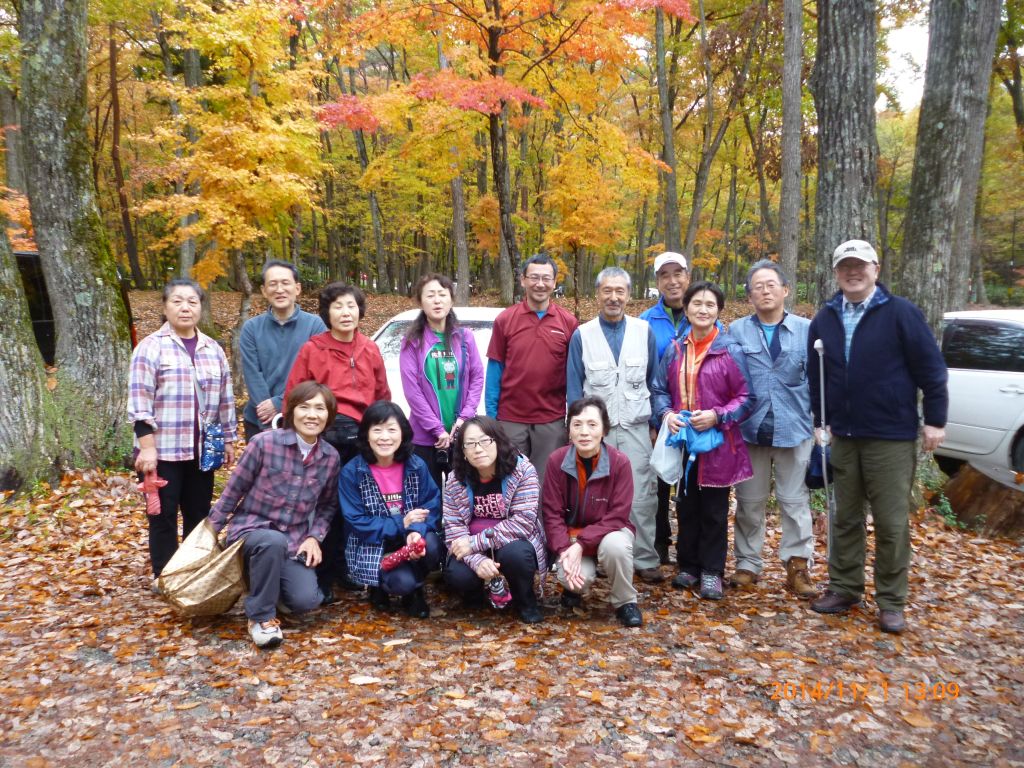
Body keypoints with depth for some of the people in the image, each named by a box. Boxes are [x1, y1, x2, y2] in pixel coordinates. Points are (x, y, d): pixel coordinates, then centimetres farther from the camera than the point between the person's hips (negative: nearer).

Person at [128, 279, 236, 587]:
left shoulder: (214, 350, 11)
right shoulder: (151, 347, -4)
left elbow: (225, 399, 15)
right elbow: (139, 400, -10)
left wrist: (228, 439, 13)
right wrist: (147, 446, -15)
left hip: (202, 449, 5)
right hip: (164, 449, -4)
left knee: (199, 513, 11)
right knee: (164, 515, 3)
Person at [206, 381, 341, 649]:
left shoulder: (331, 457, -2)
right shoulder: (264, 443, -14)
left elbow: (328, 505, 10)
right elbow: (233, 490, -4)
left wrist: (314, 537, -5)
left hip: (294, 542, 3)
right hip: (251, 529, -3)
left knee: (306, 600, -21)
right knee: (273, 541, -39)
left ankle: (271, 584, 16)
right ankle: (261, 616, -16)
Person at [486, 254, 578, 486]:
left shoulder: (568, 323, 1)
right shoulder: (504, 320, 0)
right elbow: (495, 369, 3)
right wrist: (491, 414, -1)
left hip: (552, 421, 0)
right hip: (510, 419, 0)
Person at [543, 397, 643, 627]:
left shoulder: (619, 462, -18)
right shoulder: (557, 460, -13)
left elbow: (618, 516, -18)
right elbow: (552, 513, -11)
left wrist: (581, 544, -29)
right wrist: (564, 550, -27)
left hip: (608, 532, 0)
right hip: (571, 536, 1)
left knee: (614, 545, -35)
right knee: (575, 576, -29)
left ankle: (625, 602, -6)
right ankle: (575, 587, 12)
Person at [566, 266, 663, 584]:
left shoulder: (645, 331, 3)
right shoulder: (582, 335, 2)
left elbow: (654, 381, 8)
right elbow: (574, 387, 4)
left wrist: (655, 423, 6)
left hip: (635, 428, 0)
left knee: (641, 498, 0)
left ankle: (645, 560, 11)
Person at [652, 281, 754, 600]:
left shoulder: (730, 350, -8)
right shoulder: (675, 350, 4)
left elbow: (746, 397, -6)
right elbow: (661, 389, 10)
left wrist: (718, 416, -19)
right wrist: (666, 413, -10)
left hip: (717, 444, -3)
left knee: (714, 510, 8)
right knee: (686, 507, 14)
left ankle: (712, 571, 20)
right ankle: (688, 566, 28)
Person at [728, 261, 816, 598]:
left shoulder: (806, 329, 3)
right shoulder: (736, 331, 3)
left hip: (794, 428, 0)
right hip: (750, 428, 1)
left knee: (795, 501, 7)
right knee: (749, 501, 10)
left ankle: (797, 564, 17)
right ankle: (748, 564, 21)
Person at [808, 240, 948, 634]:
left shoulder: (900, 312, -6)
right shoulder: (825, 318, 6)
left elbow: (931, 368, -7)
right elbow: (815, 374, 11)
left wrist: (935, 420, -8)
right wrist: (819, 420, 9)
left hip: (891, 437, -4)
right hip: (843, 436, 4)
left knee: (892, 522, 2)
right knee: (845, 518, 12)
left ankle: (891, 602, 14)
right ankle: (844, 589, 25)